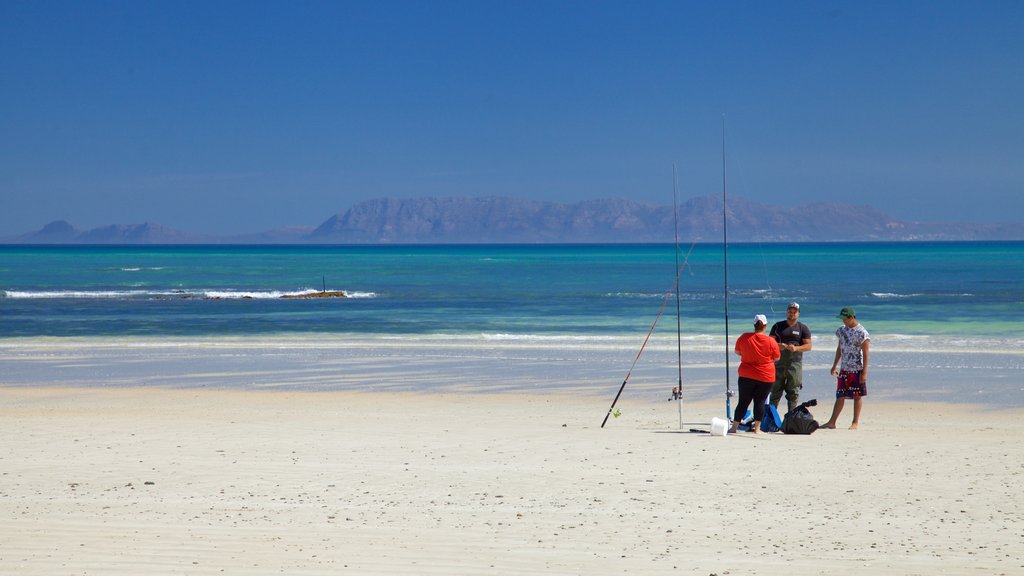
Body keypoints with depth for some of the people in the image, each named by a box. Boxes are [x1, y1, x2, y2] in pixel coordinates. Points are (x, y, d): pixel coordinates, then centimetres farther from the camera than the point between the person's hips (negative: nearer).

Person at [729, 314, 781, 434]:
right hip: (766, 378, -2)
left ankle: (734, 427, 8)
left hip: (746, 376, 2)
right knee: (760, 401, 6)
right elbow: (776, 358, 1)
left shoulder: (744, 337, -5)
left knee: (743, 402, 8)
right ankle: (757, 428, 5)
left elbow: (737, 351, 10)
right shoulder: (771, 342, -11)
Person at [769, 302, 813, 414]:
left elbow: (808, 346, 0)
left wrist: (796, 348, -18)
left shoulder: (803, 328, 6)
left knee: (793, 392, 0)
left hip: (795, 364, -1)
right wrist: (777, 346, -15)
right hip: (779, 362, 1)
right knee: (775, 390, 1)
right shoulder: (778, 326, 10)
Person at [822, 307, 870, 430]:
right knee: (840, 396, 5)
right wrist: (834, 366, 19)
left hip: (857, 370, -5)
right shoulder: (842, 330, 9)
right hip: (844, 369, 5)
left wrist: (864, 372, -15)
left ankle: (855, 423, 9)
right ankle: (832, 422, 4)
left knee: (857, 396, 3)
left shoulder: (862, 332, -10)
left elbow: (865, 354, -11)